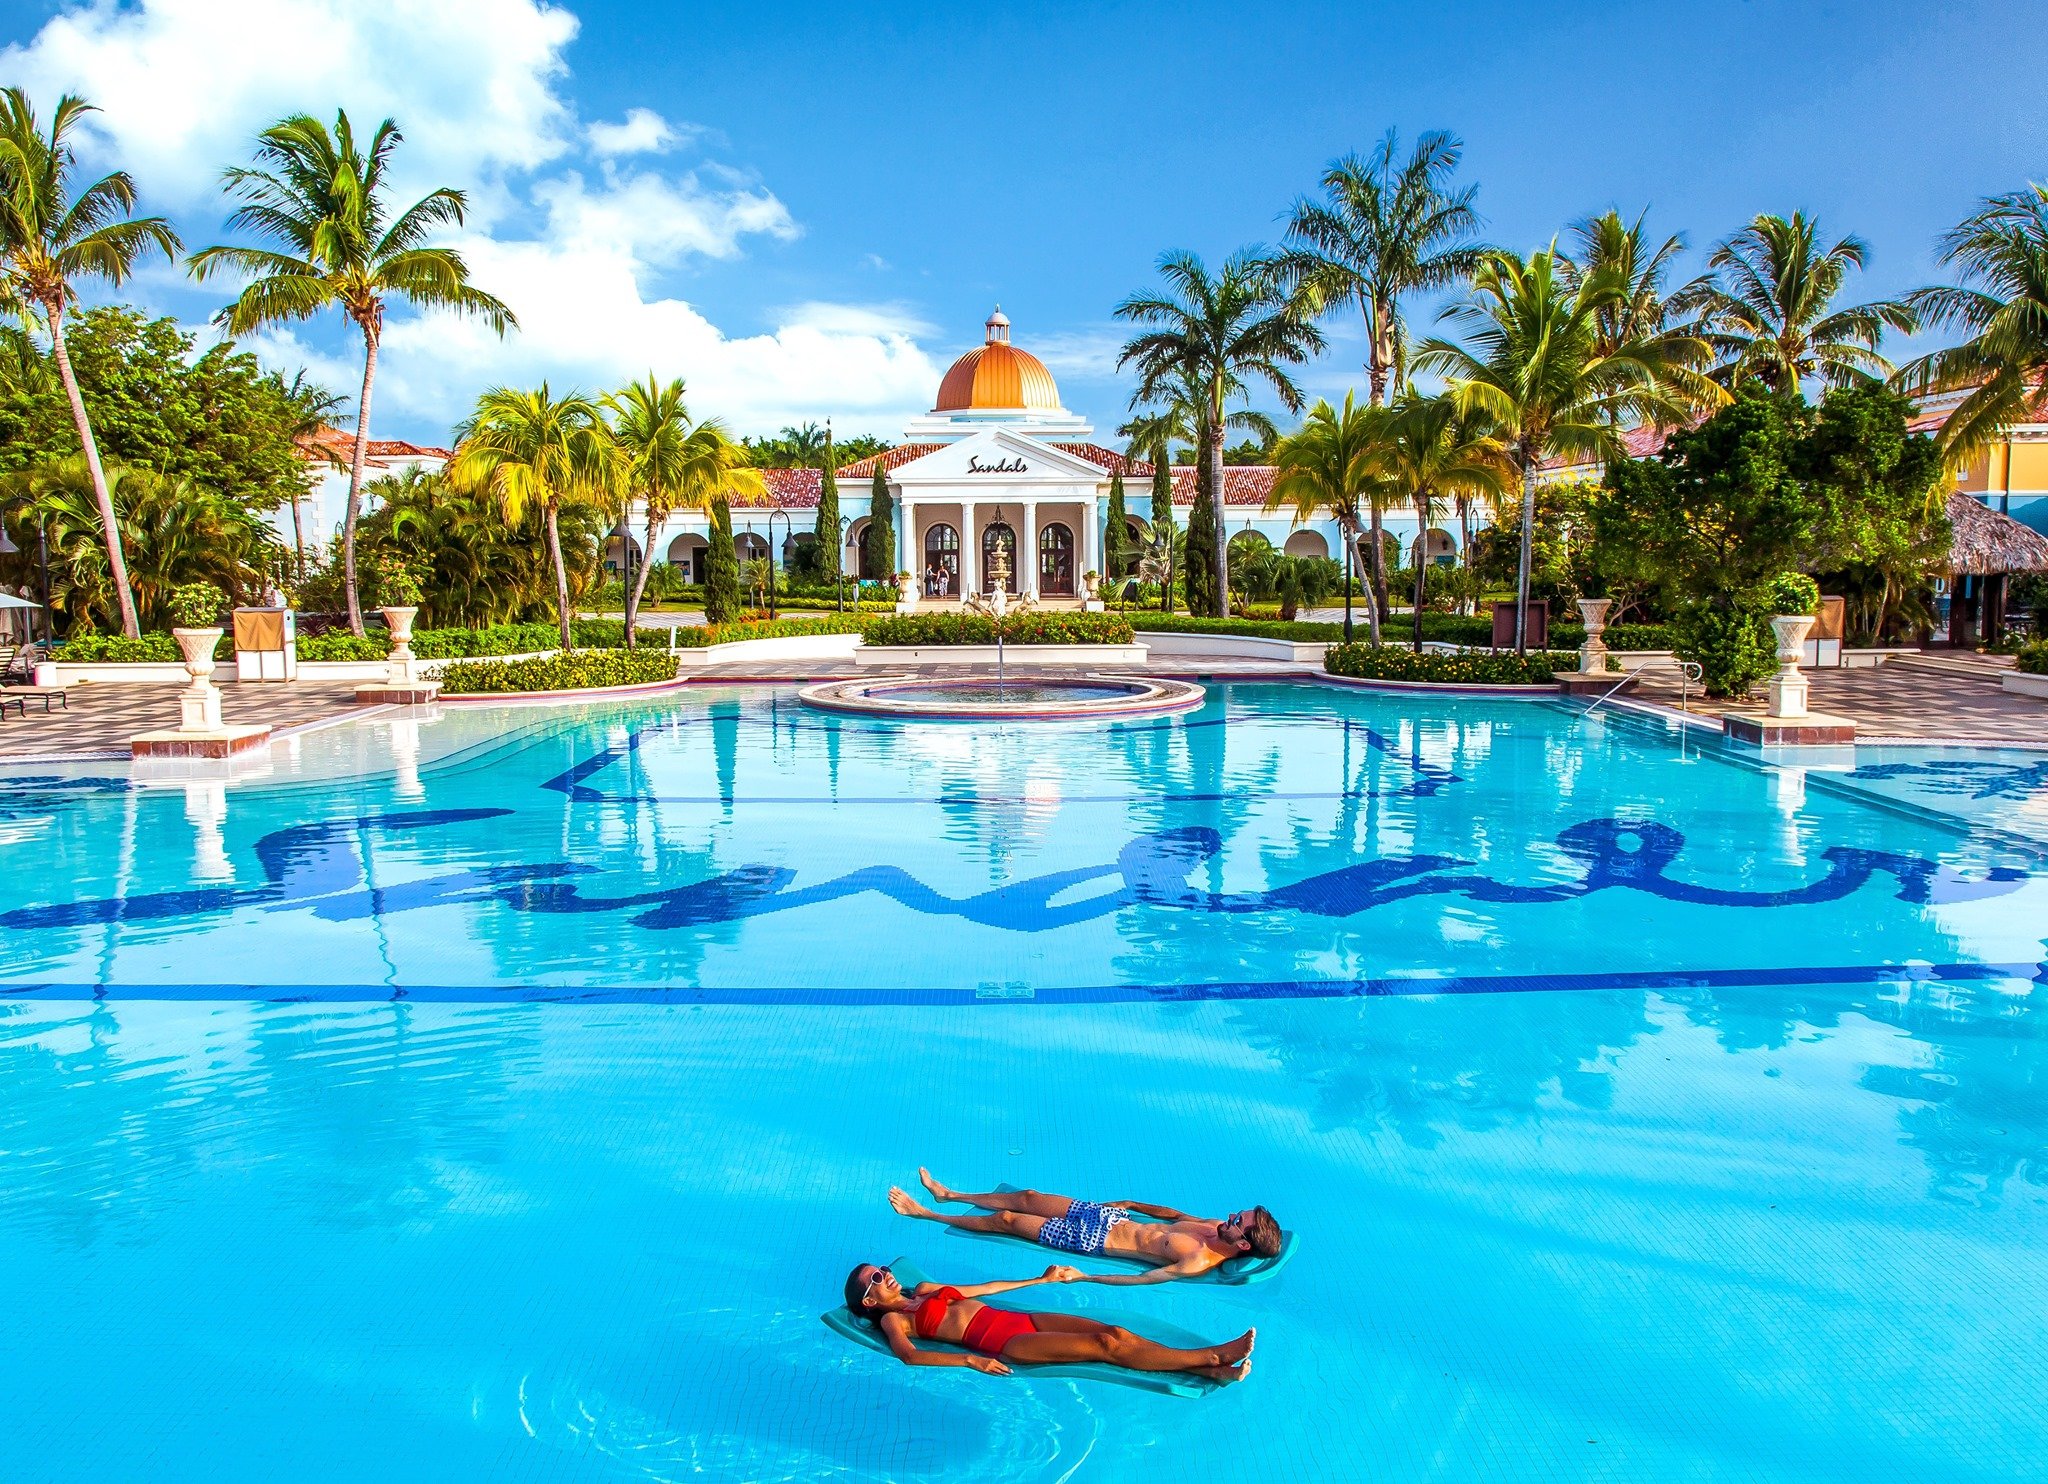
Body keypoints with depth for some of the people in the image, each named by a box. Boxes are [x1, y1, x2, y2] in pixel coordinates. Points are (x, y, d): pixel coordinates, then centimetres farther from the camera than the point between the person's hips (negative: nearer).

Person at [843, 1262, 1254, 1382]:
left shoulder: (924, 1290, 24)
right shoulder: (892, 1319, 3)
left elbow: (984, 1287, 29)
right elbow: (909, 1355, -17)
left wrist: (1041, 1280, 30)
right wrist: (969, 1359, -28)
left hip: (1017, 1319, 7)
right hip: (1001, 1342, -7)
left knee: (1114, 1332, -14)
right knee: (1103, 1345, -19)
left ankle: (1211, 1369, -19)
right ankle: (1212, 1357, -20)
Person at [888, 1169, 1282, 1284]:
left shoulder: (1199, 1263, -27)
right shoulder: (1218, 1228, -4)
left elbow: (1143, 1279, -30)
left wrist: (1082, 1277, -31)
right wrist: (1132, 1204, 24)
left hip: (1095, 1241, -7)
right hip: (1110, 1216, 7)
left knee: (1004, 1219, 1)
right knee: (1026, 1197, 15)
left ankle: (925, 1213, 20)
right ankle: (948, 1194, 37)